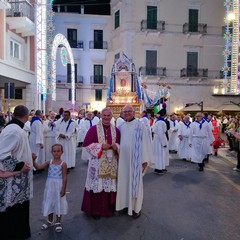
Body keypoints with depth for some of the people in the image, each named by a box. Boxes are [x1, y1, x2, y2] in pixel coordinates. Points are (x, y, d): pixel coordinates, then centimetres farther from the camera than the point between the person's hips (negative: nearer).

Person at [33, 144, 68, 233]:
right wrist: (33, 160, -24)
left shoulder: (63, 164, -12)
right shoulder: (49, 162, -2)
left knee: (58, 203, 9)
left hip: (59, 186, -4)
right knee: (49, 202, 17)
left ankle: (58, 222, 29)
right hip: (50, 186, 4)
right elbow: (38, 167, -10)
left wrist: (63, 189, -13)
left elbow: (64, 177, -12)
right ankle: (50, 221, 38)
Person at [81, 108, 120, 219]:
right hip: (97, 162, -3)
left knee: (110, 184, 9)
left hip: (111, 162, 4)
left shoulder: (116, 130, 8)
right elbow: (87, 144, -7)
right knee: (97, 184, 1)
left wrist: (116, 146, -9)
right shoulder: (94, 129, -3)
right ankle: (95, 210, 19)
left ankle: (108, 209, 27)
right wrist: (101, 146, -16)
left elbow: (119, 144, 14)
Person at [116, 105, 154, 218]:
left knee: (135, 182, 5)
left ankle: (136, 208, 20)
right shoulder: (121, 127, 9)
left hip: (135, 159, -5)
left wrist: (145, 160, -12)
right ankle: (126, 204, 30)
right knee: (124, 181, 12)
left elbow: (145, 142, -10)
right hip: (123, 159, 5)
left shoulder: (139, 125, -7)